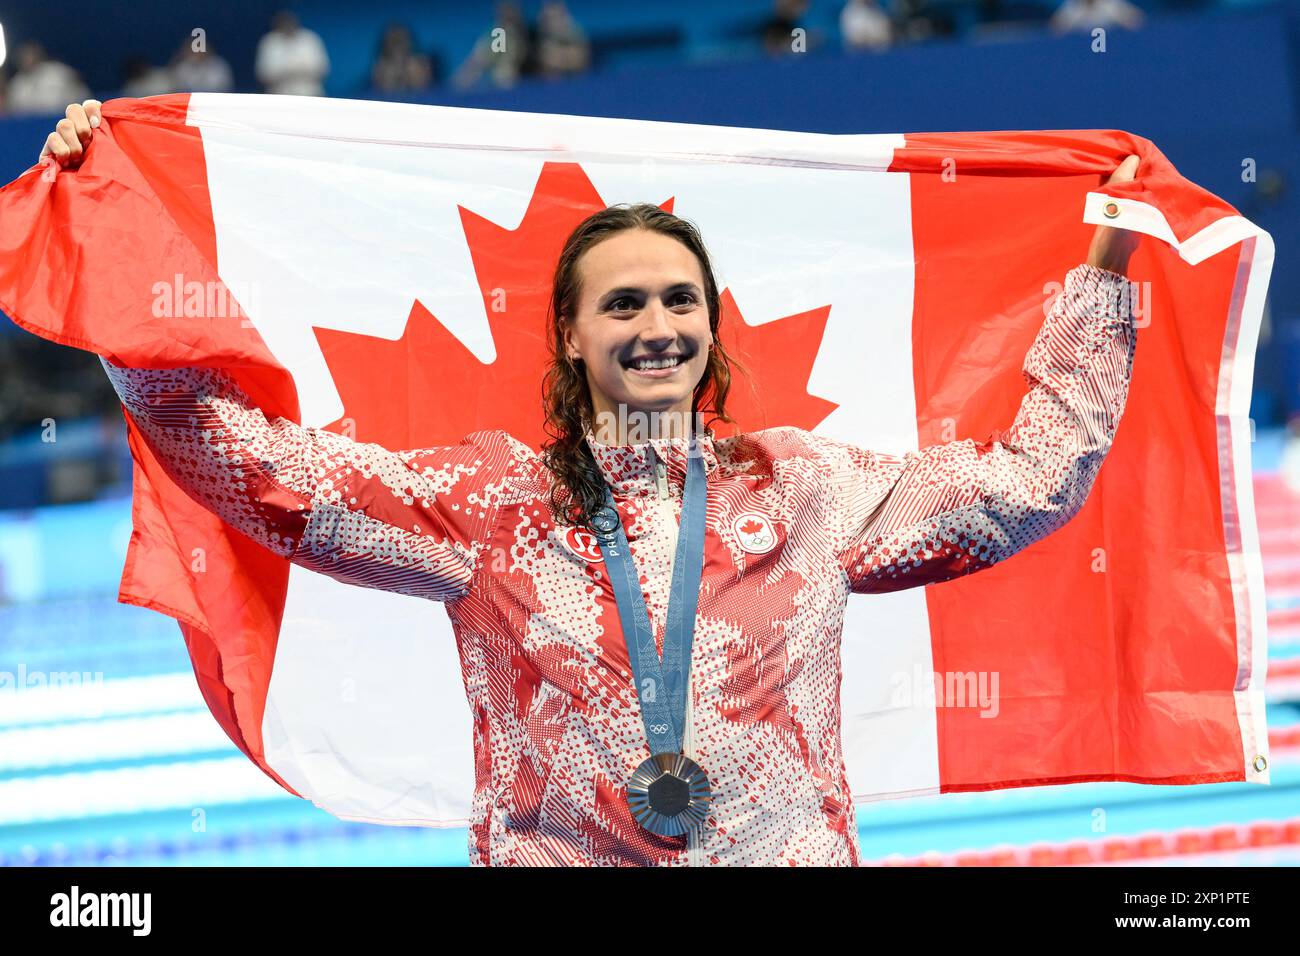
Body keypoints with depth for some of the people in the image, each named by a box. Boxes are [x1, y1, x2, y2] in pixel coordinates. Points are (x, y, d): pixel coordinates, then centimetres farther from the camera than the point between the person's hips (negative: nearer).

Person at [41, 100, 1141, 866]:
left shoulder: (804, 488, 12)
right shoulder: (489, 499, 8)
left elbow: (1036, 471, 17)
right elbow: (252, 460, 4)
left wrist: (1104, 266, 16)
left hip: (790, 855, 1)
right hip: (555, 858, -1)